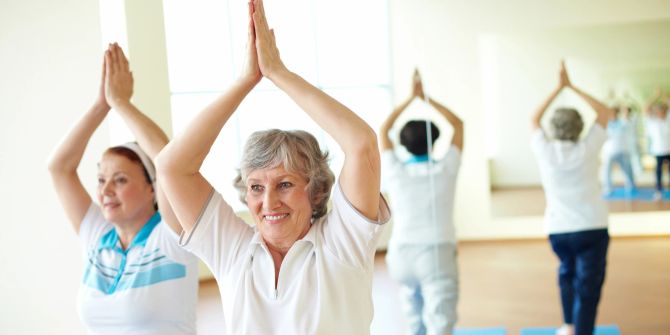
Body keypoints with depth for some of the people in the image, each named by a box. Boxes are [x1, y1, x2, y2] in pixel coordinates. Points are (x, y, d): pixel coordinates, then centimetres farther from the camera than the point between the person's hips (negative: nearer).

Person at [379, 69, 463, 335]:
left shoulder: (395, 172, 1)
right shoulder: (445, 170, -2)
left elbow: (383, 130, 15)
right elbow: (457, 124, 11)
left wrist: (411, 98, 18)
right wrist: (427, 97, 14)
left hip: (401, 255, 3)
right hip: (437, 255, -3)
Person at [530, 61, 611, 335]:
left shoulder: (544, 151, -4)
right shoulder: (586, 150, -7)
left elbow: (534, 119, 15)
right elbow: (605, 112, 7)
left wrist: (559, 88, 16)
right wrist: (571, 87, 9)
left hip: (557, 229, 3)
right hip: (592, 228, -3)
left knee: (567, 272, 28)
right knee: (588, 286, -2)